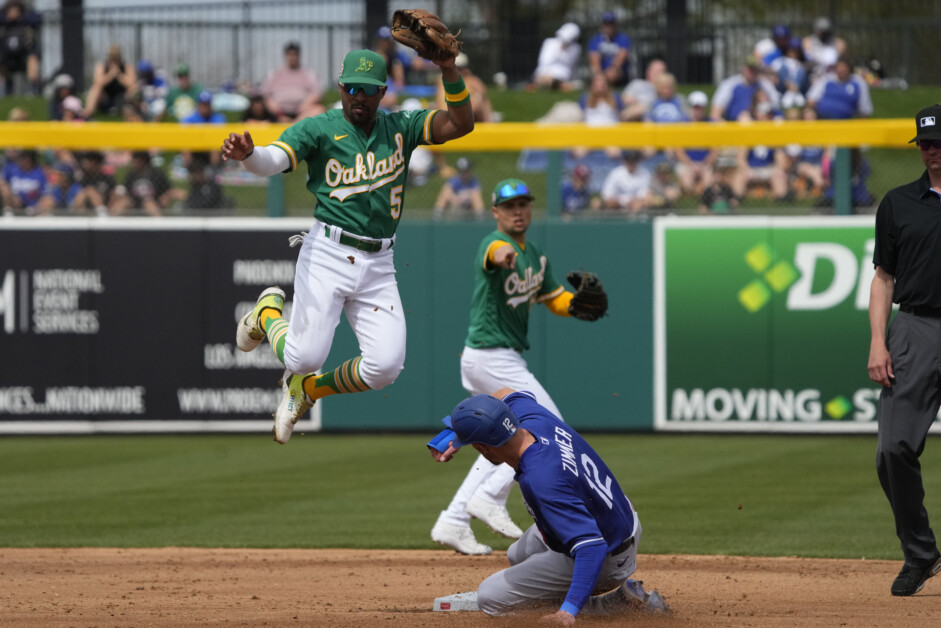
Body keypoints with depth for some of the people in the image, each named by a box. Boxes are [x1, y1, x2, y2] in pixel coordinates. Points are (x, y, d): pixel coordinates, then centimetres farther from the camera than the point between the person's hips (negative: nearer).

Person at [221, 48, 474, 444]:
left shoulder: (401, 128, 11)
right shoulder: (319, 129, -1)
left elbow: (461, 125, 0)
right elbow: (273, 160, -17)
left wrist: (450, 74, -16)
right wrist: (247, 154, -41)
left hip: (378, 266, 4)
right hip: (327, 257, -4)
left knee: (386, 366, -9)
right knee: (305, 357, -12)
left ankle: (307, 388, 19)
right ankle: (268, 313, 24)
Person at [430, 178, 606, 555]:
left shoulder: (534, 255, 13)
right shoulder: (493, 245, -16)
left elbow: (556, 299, 17)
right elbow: (496, 254, -41)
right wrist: (504, 256, -67)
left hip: (504, 360, 10)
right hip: (492, 358, -10)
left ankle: (453, 522, 15)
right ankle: (491, 498, -6)